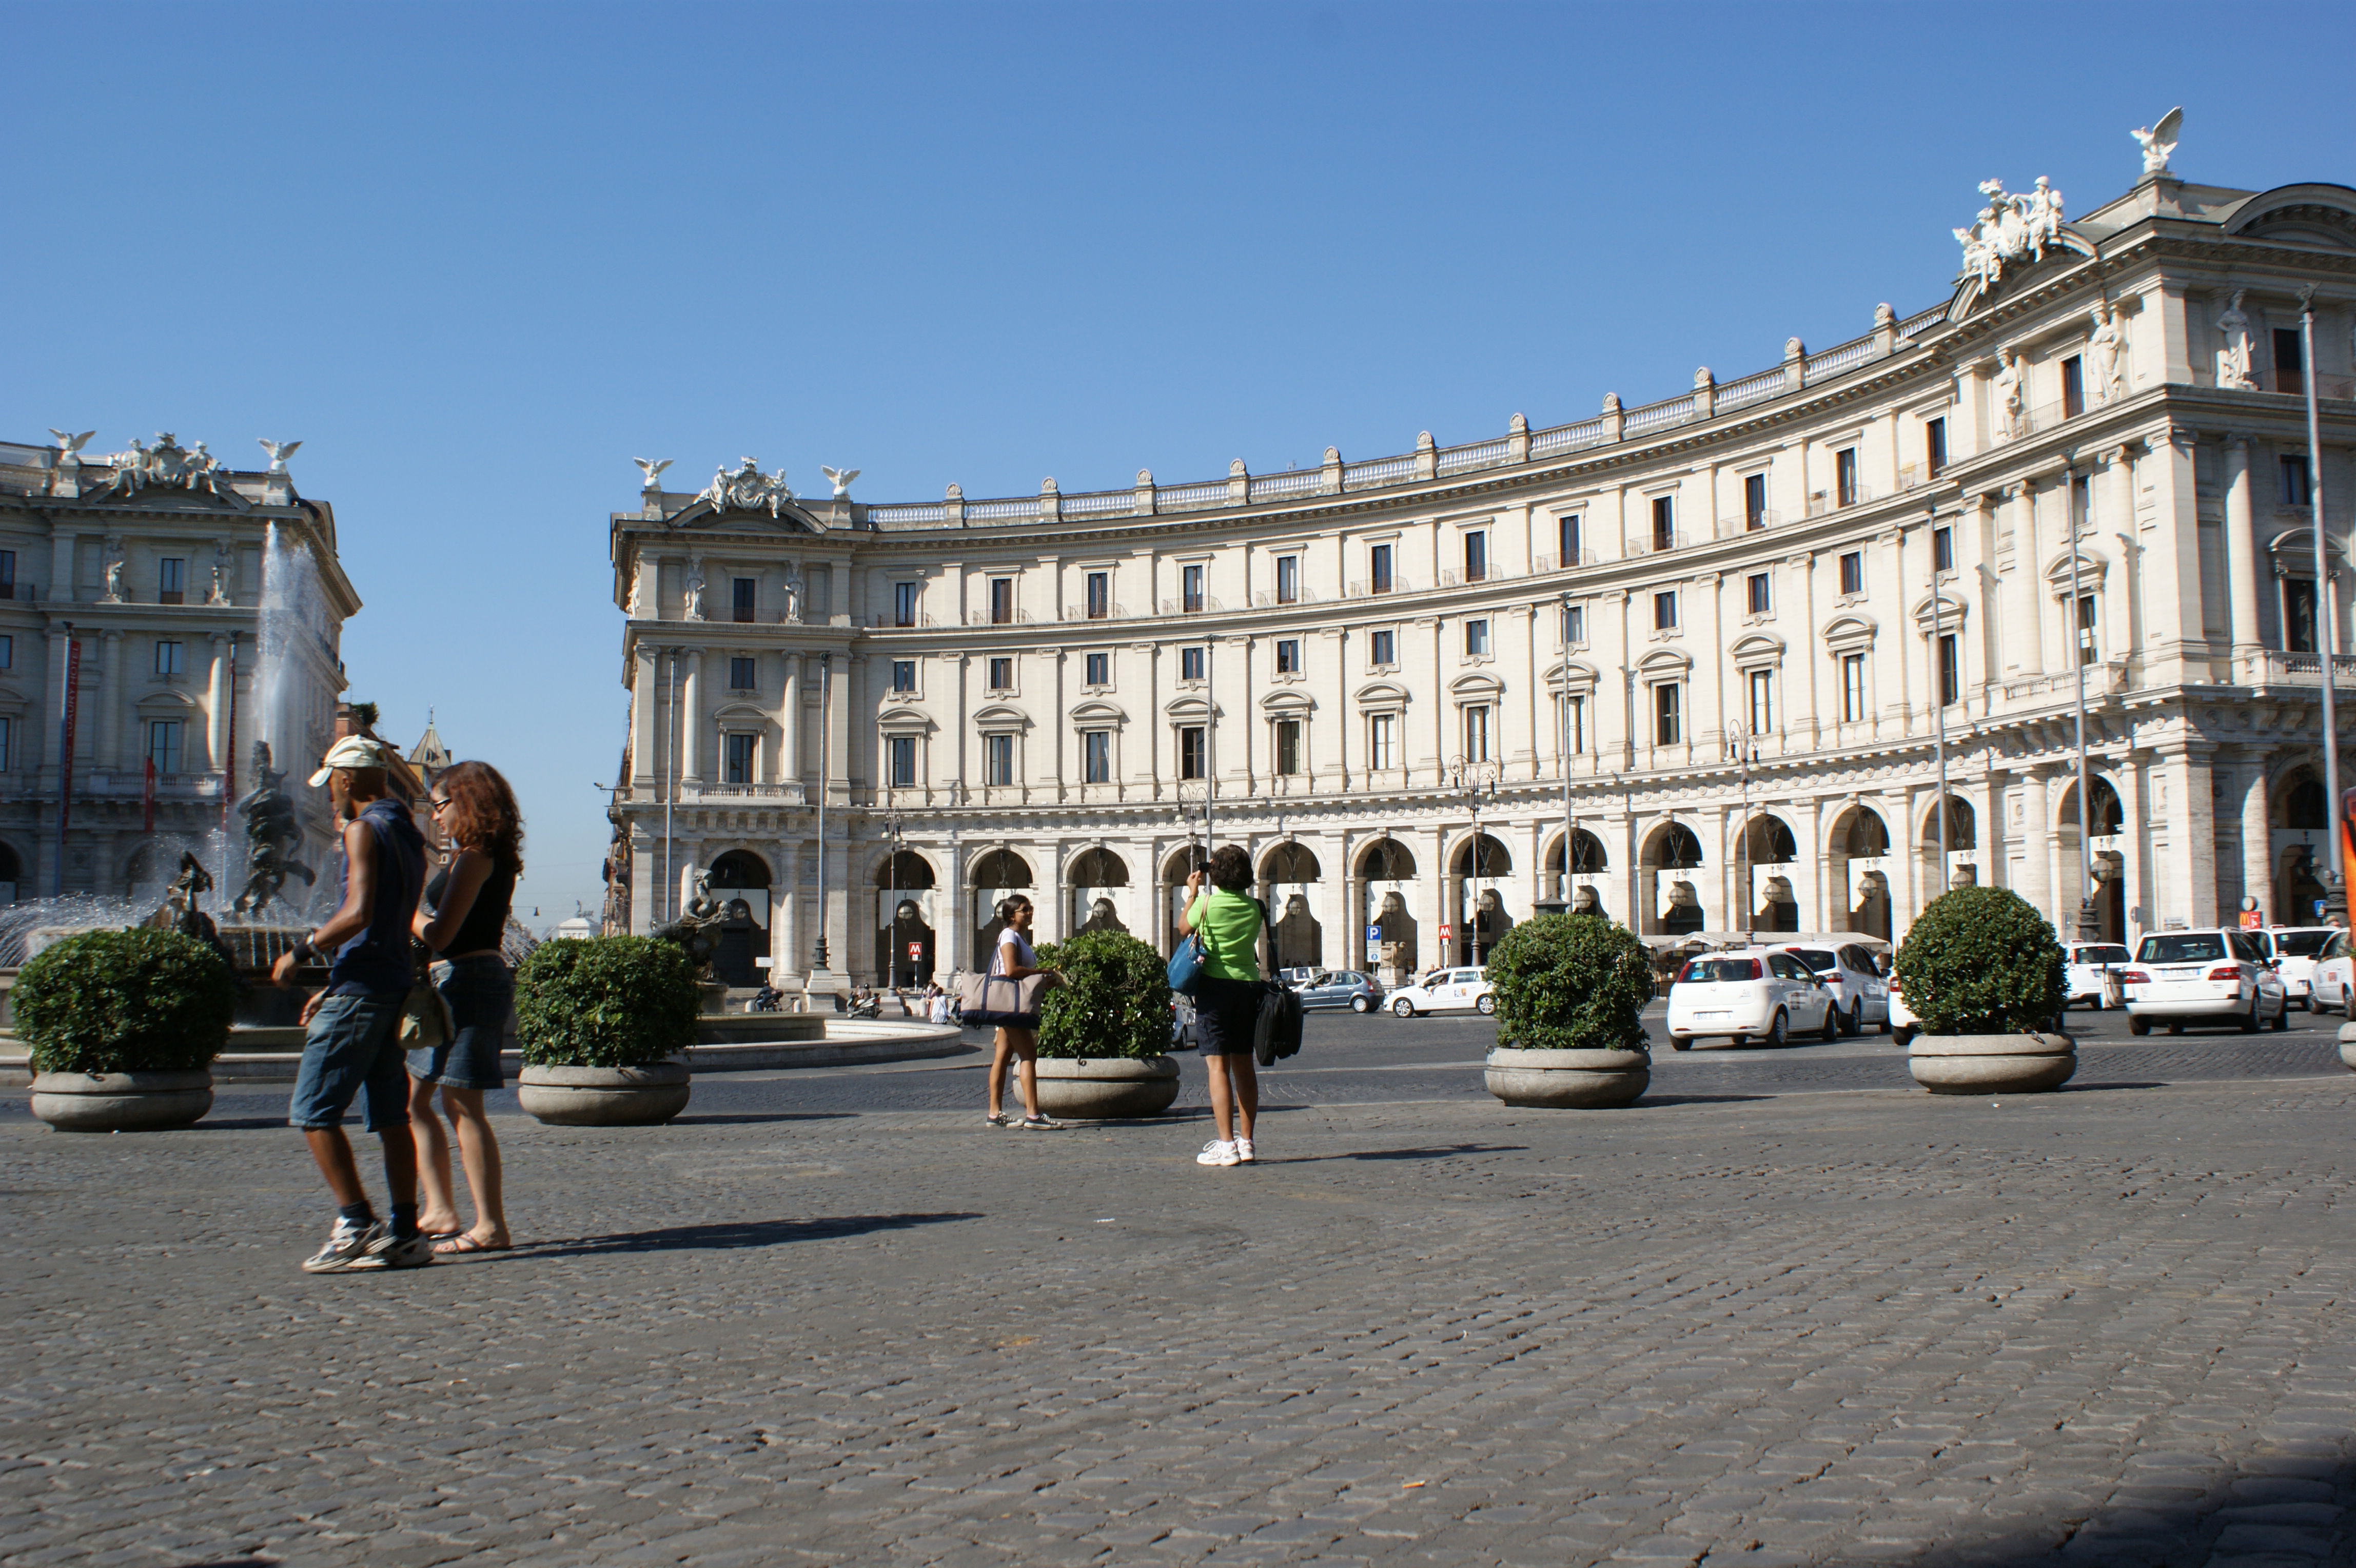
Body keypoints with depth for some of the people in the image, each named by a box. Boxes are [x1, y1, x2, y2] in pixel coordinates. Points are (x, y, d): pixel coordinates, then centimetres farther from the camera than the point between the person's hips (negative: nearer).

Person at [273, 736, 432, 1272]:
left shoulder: (365, 829, -10)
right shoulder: (408, 834, 17)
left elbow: (358, 913, -22)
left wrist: (301, 952, -10)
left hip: (360, 989, -9)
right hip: (393, 988, 9)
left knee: (313, 1112, -4)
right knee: (390, 1116, 9)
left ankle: (356, 1226, -7)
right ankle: (405, 1233, 10)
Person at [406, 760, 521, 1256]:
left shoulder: (475, 857, -14)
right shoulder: (493, 857, 16)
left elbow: (439, 936, -18)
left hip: (467, 980, -11)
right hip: (455, 983, 11)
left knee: (463, 1105, -7)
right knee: (413, 1095, 15)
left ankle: (490, 1227, -3)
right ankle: (440, 1211, 18)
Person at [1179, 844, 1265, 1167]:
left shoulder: (1208, 903, -9)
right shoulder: (1254, 908, 3)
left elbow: (1183, 928, 8)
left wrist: (1192, 893, 21)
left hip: (1215, 985, -5)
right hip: (1248, 985, 5)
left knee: (1218, 1065, -5)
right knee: (1244, 1065, 11)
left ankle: (1227, 1145, -10)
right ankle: (1246, 1143, 13)